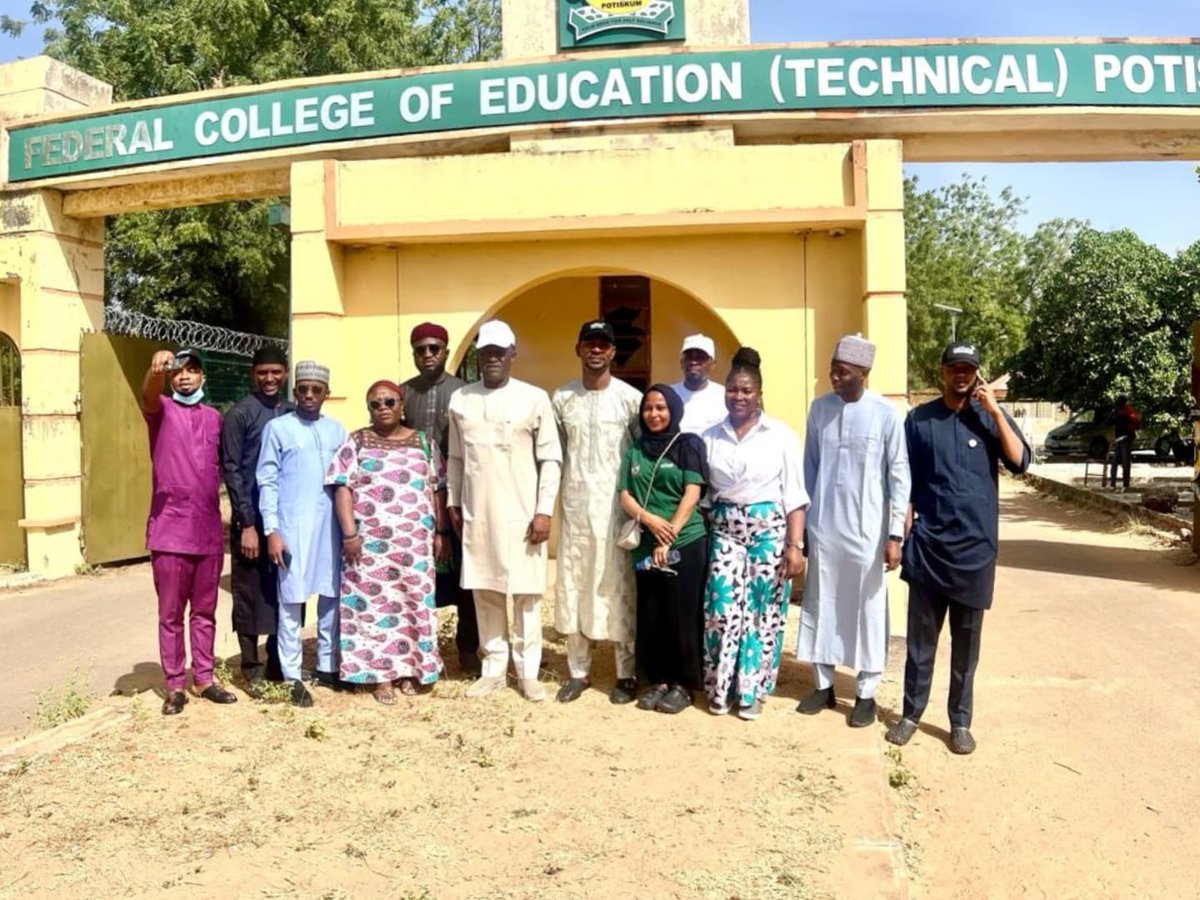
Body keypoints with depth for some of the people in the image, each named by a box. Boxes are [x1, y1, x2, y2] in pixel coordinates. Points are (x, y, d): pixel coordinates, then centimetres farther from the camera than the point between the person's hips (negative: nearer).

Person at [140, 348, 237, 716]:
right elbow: (149, 395, -25)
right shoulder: (161, 410, 0)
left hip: (208, 532, 4)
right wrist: (156, 369, -47)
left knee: (204, 611, 12)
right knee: (171, 614, 4)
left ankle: (204, 679, 23)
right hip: (170, 531, -4)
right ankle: (174, 686, 13)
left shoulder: (214, 418, 12)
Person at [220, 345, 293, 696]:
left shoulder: (293, 414, 9)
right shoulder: (239, 414, -5)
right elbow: (231, 470, -8)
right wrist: (247, 523, -12)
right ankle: (251, 668, 15)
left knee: (284, 591, 11)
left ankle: (278, 662, 24)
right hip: (252, 518, -5)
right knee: (250, 594, 4)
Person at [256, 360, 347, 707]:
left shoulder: (337, 429, 10)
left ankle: (327, 666, 23)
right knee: (291, 601, 0)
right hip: (293, 526, -4)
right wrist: (271, 530, -9)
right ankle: (292, 676, 8)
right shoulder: (278, 428, -1)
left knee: (332, 596, 10)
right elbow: (267, 482, -3)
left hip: (331, 525, 4)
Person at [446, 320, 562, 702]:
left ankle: (528, 671, 14)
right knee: (485, 594, 9)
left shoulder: (535, 398, -3)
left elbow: (551, 459, -3)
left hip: (522, 514, -3)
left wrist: (544, 511, -8)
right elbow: (455, 457, 14)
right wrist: (452, 502, 11)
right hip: (477, 514, 3)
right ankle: (494, 668, 21)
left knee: (526, 595, 3)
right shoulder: (460, 399, 7)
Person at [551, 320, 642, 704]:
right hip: (575, 504, 3)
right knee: (573, 586, 7)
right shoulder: (562, 398, 5)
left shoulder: (631, 398, -3)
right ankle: (578, 671, 20)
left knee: (619, 587, 2)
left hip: (617, 505, -3)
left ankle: (627, 674, 14)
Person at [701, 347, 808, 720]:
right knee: (722, 610, -2)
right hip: (725, 533, 2)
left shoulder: (781, 435, -3)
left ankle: (752, 690, 19)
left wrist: (795, 546, -9)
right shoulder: (710, 437, 4)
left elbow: (794, 495, -4)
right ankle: (720, 688, 15)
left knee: (763, 612, 4)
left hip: (769, 533, -1)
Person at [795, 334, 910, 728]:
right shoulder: (819, 408, 2)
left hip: (867, 530, -3)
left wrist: (895, 534, -9)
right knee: (821, 606, 11)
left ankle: (866, 693, 19)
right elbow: (810, 466, 9)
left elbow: (899, 475, -6)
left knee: (867, 611, 6)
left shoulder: (885, 413, -9)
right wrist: (803, 520, 8)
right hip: (823, 527, 4)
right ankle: (823, 685, 25)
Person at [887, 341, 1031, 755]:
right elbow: (906, 482, 4)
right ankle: (911, 713, 20)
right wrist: (904, 533, -1)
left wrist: (995, 412, -14)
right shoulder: (919, 419, 2)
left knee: (966, 640, 9)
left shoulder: (991, 418, 4)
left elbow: (1020, 462, -10)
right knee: (921, 637, 8)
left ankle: (960, 721, 21)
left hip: (975, 548, 0)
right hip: (927, 544, 0)